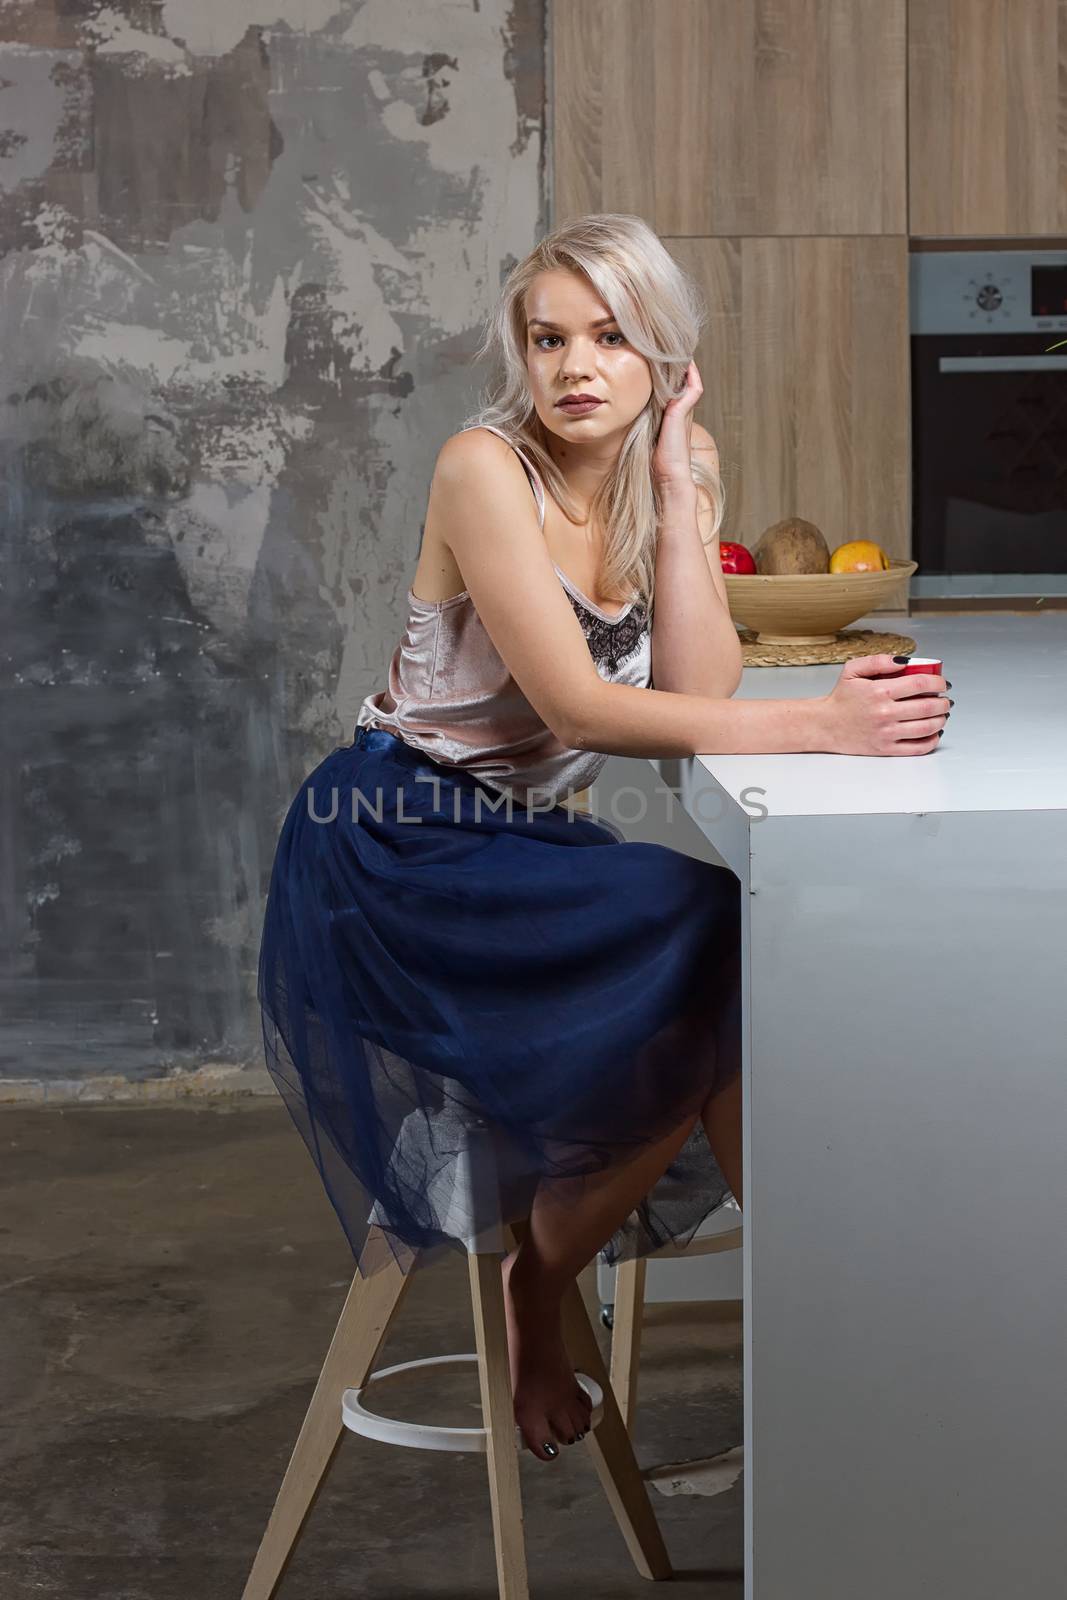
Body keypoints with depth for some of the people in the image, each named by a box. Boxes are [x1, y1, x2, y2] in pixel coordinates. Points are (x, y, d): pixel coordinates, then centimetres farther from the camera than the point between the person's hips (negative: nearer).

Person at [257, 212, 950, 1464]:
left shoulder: (675, 480, 5)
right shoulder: (484, 467, -15)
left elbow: (699, 691, -9)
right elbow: (576, 707, -24)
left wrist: (678, 491, -13)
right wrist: (816, 726, -30)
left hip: (525, 851, 7)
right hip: (399, 855, -6)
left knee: (744, 969, -17)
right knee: (711, 950, -22)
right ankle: (538, 1285, -2)